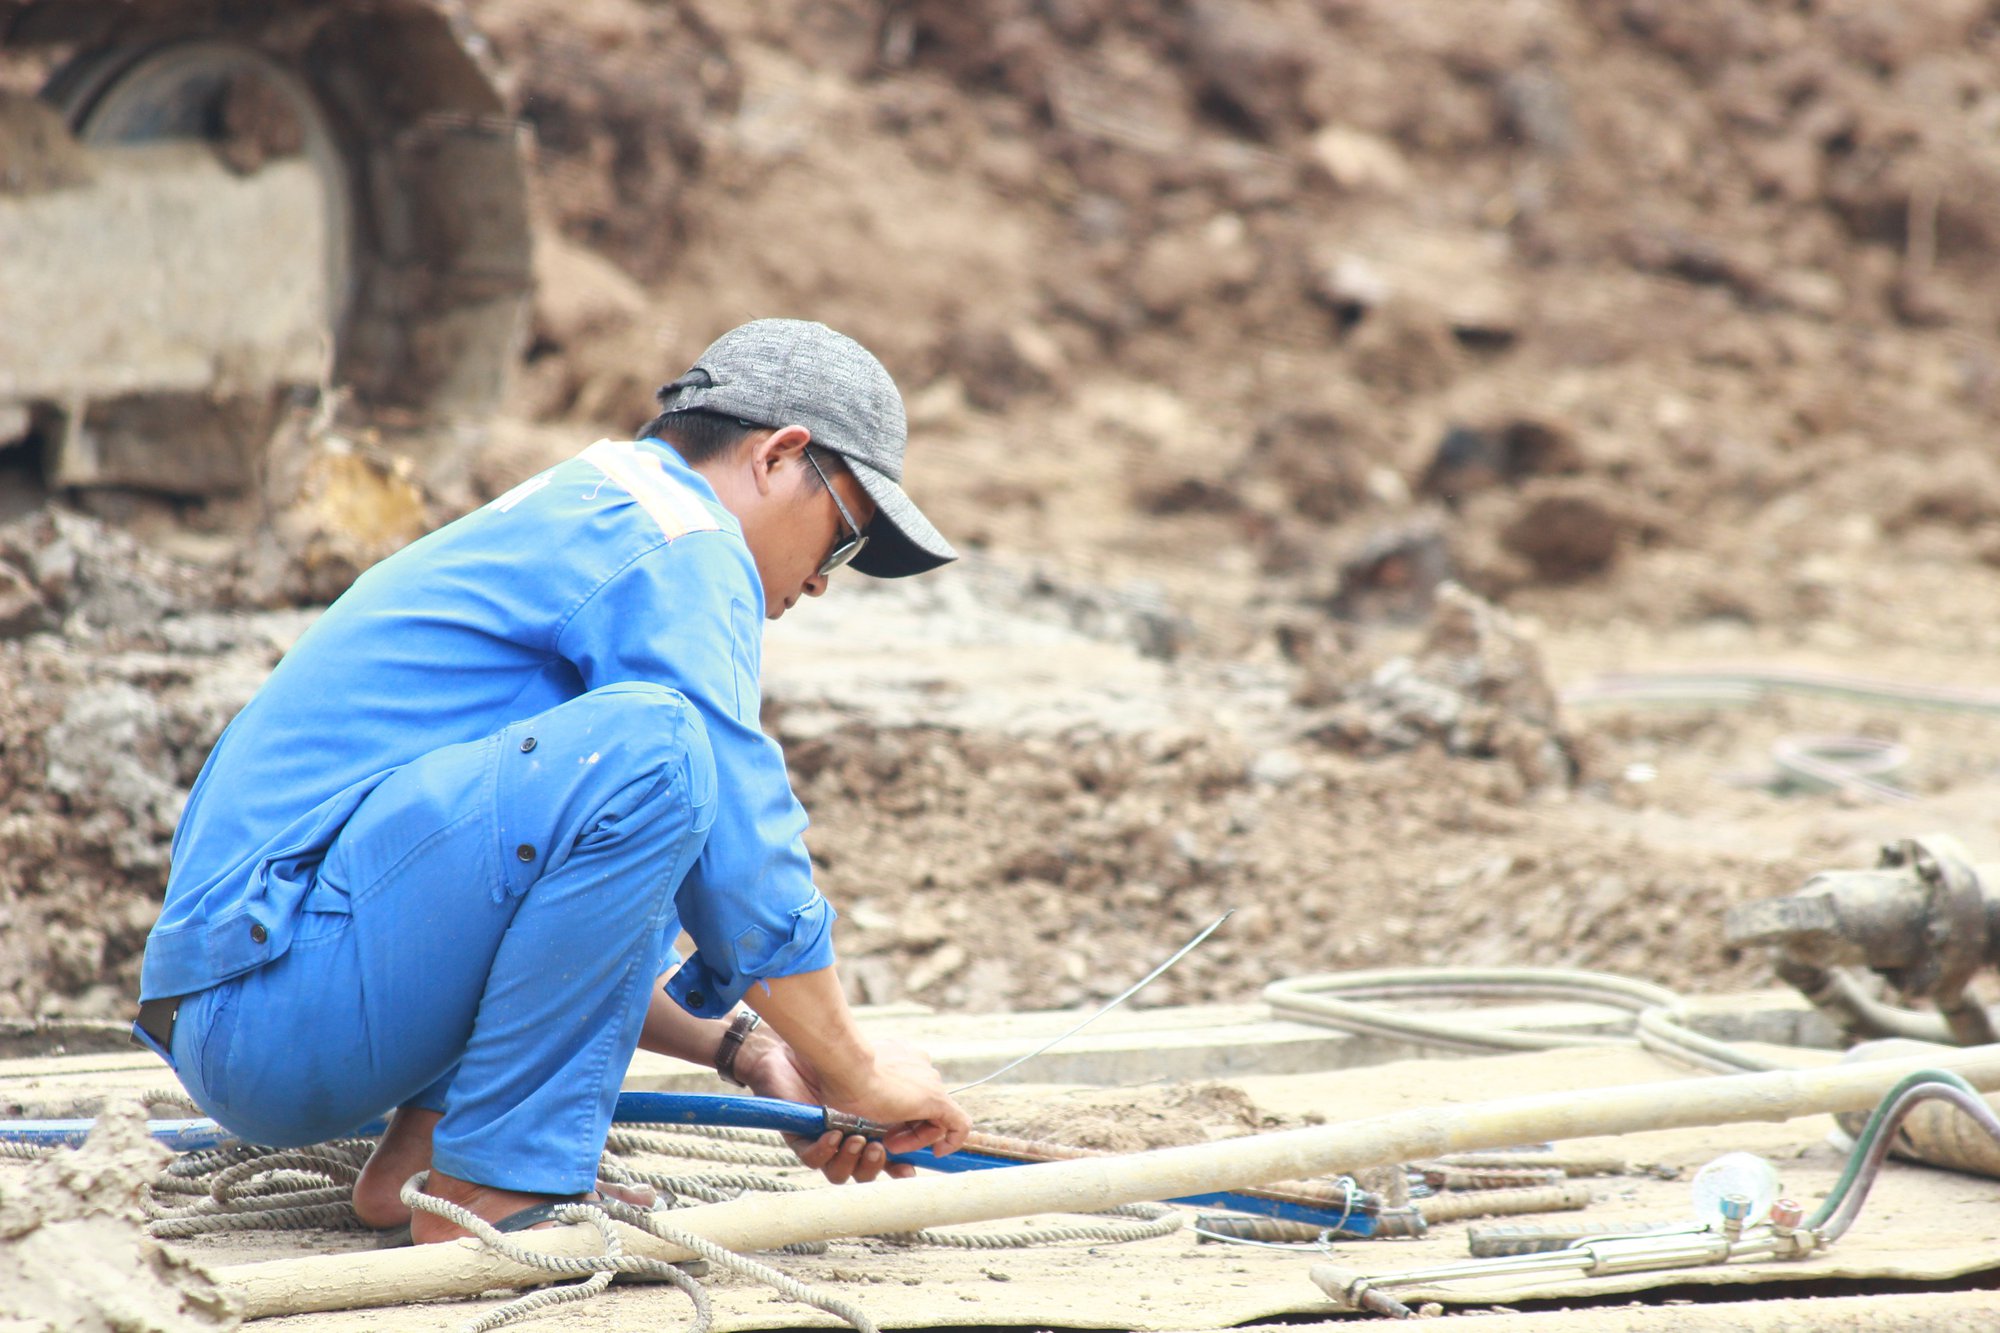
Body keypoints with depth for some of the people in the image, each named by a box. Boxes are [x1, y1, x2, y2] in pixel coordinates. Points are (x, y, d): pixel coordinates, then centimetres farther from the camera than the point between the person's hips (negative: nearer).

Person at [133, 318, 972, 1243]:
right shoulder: (678, 543, -5)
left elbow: (584, 926, 31)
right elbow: (745, 874, -11)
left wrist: (743, 1048, 21)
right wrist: (854, 1073, 2)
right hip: (284, 1007, -10)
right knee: (648, 747, -24)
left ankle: (426, 1151, 7)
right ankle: (490, 1187, -18)